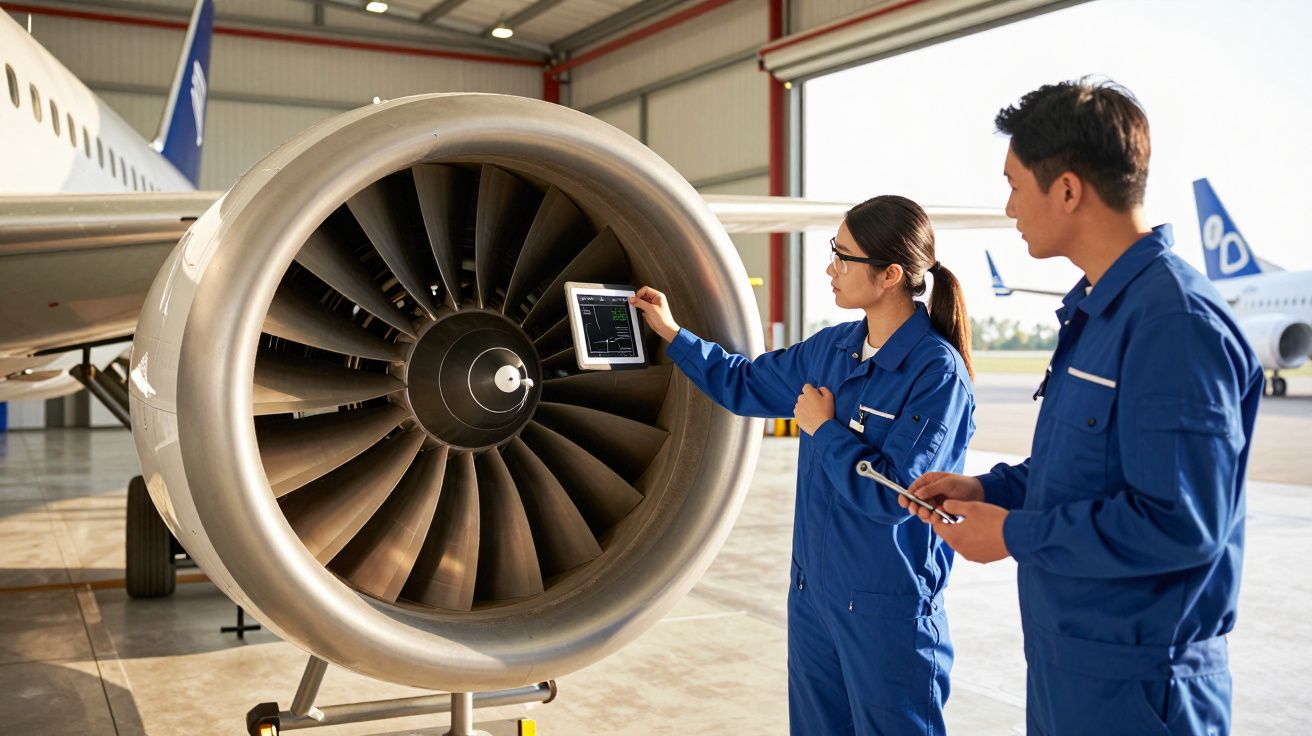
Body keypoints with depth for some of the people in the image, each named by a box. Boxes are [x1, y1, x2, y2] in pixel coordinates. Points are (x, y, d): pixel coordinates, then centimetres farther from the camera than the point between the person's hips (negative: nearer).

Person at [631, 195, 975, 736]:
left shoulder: (938, 374, -18)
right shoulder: (829, 348, 3)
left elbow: (894, 495, -24)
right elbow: (743, 384, 19)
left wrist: (823, 430, -14)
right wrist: (672, 333, 18)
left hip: (886, 608, -7)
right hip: (812, 590, 7)